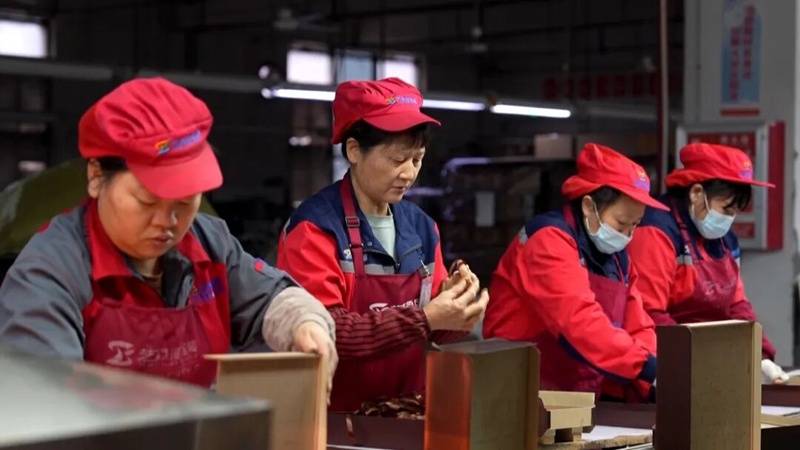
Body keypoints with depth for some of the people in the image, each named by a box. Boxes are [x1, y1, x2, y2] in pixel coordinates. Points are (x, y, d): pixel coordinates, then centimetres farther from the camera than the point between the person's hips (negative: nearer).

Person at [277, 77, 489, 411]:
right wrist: (424, 319, -19)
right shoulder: (314, 228, -8)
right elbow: (322, 331, -17)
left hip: (409, 413, 5)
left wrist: (454, 312, -6)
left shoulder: (420, 226, 10)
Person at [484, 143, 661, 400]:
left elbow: (638, 330, 10)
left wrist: (657, 378, -9)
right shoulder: (549, 240, -12)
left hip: (582, 398, 8)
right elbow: (579, 322, -25)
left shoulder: (616, 256, 14)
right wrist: (649, 368, -30)